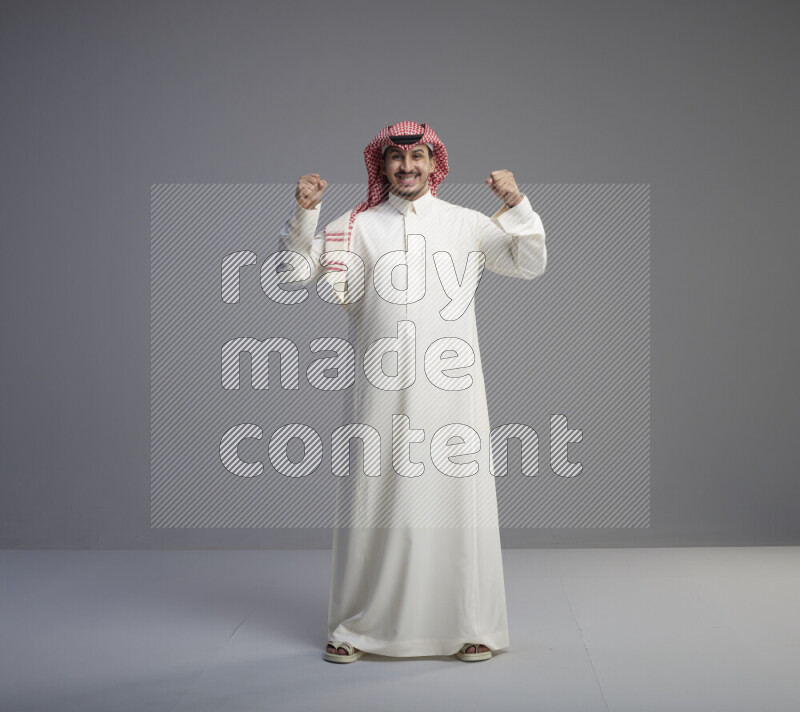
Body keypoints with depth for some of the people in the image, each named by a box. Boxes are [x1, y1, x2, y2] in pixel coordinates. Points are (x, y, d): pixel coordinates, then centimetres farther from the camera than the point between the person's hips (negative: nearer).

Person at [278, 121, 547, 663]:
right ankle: (356, 628, 16)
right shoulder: (357, 226, 8)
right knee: (373, 501, 3)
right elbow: (299, 269, 6)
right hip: (382, 390, 0)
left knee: (458, 498, 3)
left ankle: (471, 626, 15)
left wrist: (517, 206, -6)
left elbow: (530, 265, 8)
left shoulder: (466, 224, 10)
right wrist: (304, 213, -9)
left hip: (451, 387, 0)